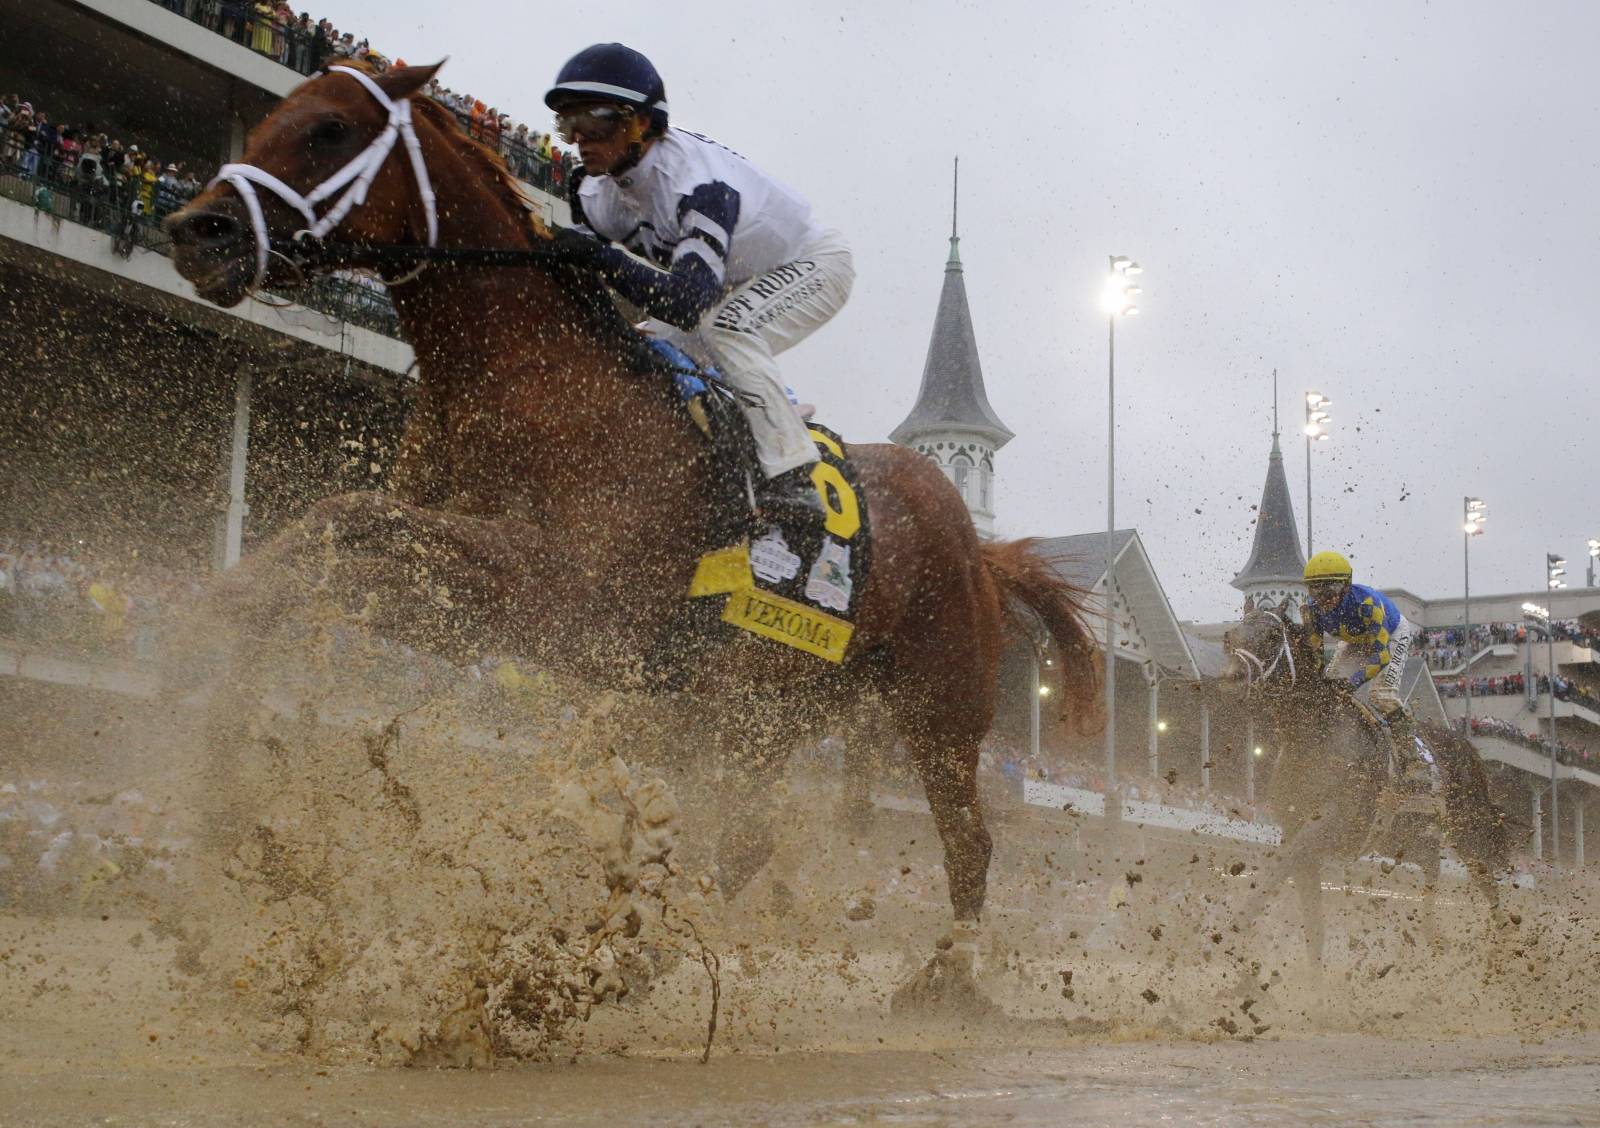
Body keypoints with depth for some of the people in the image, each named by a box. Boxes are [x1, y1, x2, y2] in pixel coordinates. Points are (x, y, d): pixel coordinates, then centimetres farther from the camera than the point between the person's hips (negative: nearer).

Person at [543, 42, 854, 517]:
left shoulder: (699, 182, -38)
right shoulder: (598, 193, -13)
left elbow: (687, 303, -46)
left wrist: (600, 255, -49)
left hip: (815, 263, -9)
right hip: (738, 283, 9)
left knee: (727, 330, -34)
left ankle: (792, 481, -30)